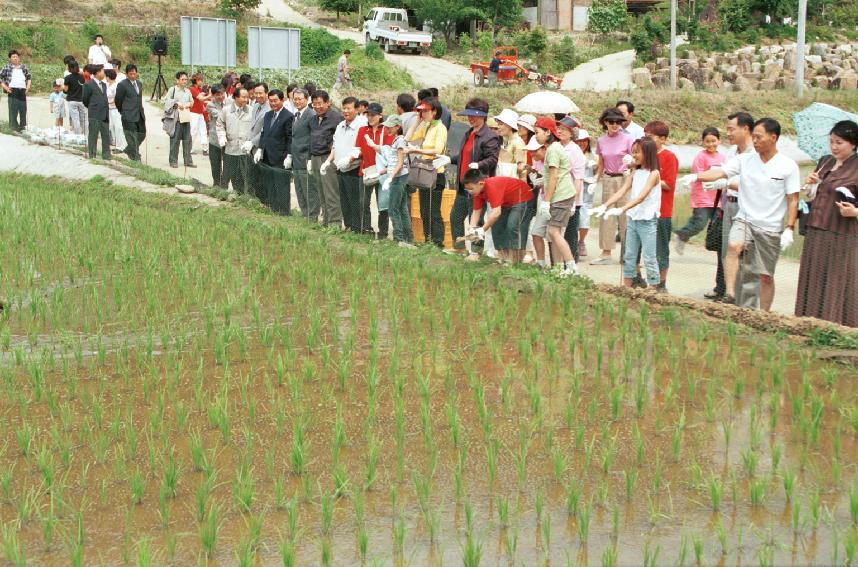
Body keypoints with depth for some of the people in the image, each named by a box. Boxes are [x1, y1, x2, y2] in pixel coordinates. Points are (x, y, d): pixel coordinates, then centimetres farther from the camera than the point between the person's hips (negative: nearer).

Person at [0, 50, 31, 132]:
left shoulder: (24, 67, 16)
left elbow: (29, 77, 27)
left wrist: (28, 86, 14)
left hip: (22, 91, 4)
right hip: (12, 90, -4)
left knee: (23, 110, 4)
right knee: (13, 110, -8)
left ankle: (23, 127, 11)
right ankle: (14, 127, -6)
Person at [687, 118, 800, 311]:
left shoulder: (788, 166, -4)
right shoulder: (745, 160, 1)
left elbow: (793, 199, -2)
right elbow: (720, 172, -11)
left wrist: (789, 229, -8)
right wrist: (696, 176, -29)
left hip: (771, 227, -1)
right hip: (744, 219, 1)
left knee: (766, 276, 5)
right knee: (733, 246, -30)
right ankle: (730, 295, -31)